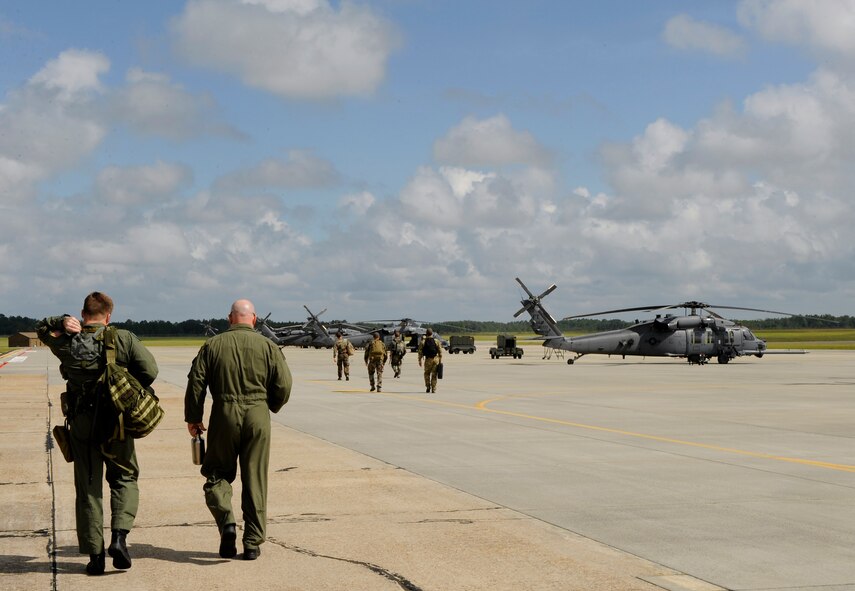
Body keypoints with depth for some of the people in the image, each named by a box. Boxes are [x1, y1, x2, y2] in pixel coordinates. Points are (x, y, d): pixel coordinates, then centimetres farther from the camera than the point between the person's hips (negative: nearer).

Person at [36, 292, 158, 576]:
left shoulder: (66, 343, -1)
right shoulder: (124, 339, -6)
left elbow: (41, 329, 19)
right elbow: (149, 370, -12)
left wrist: (61, 322, 0)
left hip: (81, 423, 1)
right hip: (116, 422, -1)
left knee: (87, 488, 9)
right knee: (125, 478, 15)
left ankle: (95, 554, 9)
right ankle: (119, 536, -5)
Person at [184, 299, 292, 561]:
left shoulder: (212, 345, 3)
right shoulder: (267, 346, 2)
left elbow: (195, 382, 0)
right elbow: (284, 384, -2)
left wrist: (193, 417, 10)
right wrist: (271, 407, 17)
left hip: (224, 415, 0)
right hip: (257, 416, 0)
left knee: (217, 473, 14)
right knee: (255, 479, 6)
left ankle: (226, 520, -11)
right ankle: (253, 543, 8)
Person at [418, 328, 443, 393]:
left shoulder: (423, 342, -1)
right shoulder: (437, 341, 2)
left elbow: (420, 352, -2)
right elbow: (440, 352, 0)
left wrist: (420, 361, 5)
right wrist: (440, 360, 5)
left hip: (428, 359, -1)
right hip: (436, 359, 1)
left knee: (427, 374, 17)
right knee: (434, 375, 7)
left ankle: (428, 388, 9)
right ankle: (434, 389, 4)